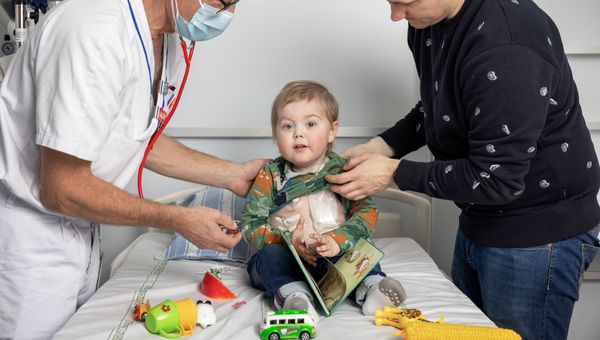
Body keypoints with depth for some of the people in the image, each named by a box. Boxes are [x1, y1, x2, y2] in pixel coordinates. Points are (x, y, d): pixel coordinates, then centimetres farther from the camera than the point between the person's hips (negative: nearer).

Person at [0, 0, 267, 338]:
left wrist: (233, 174, 4)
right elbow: (62, 191, -26)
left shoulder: (169, 43, -1)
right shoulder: (96, 32, -30)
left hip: (81, 230, 9)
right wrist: (178, 219, -18)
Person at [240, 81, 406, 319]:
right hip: (284, 260, 0)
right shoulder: (270, 175, -1)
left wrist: (338, 240, -25)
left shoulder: (343, 170, 0)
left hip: (333, 258, 1)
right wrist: (287, 240, -22)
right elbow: (250, 223, -5)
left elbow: (366, 211, -6)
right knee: (271, 255, -29)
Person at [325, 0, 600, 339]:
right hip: (479, 222, 8)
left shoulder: (506, 47, -30)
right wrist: (382, 146, -2)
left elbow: (497, 180, -26)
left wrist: (395, 172, -19)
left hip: (538, 235, -8)